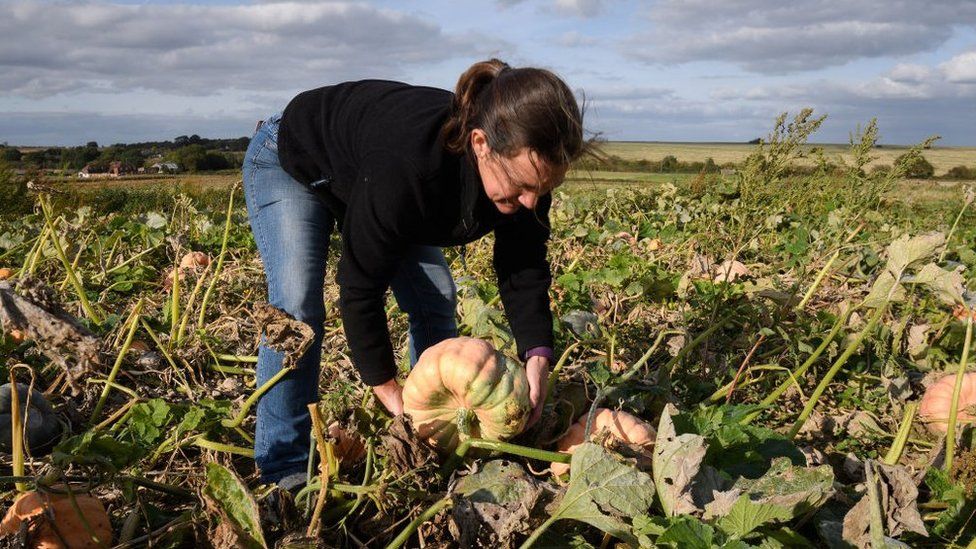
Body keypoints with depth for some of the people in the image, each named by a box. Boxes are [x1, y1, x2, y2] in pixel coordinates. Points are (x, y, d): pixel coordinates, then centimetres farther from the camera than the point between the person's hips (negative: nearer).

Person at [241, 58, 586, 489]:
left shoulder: (526, 165, -28)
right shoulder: (404, 167, -47)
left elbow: (525, 265, -15)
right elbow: (360, 290, -36)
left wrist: (537, 354, -30)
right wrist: (394, 400, -30)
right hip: (291, 164, -6)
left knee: (436, 298, -4)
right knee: (296, 307, -23)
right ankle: (285, 469, -9)